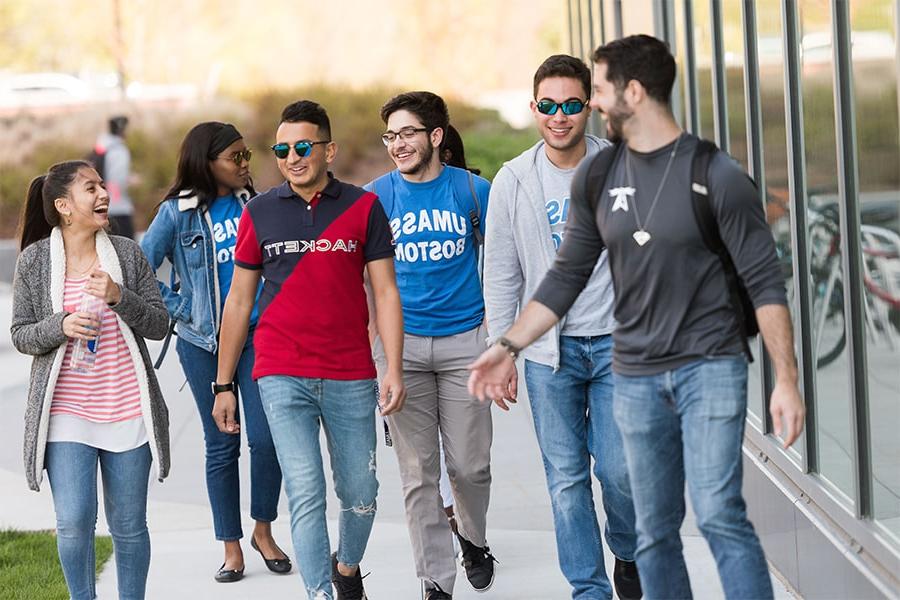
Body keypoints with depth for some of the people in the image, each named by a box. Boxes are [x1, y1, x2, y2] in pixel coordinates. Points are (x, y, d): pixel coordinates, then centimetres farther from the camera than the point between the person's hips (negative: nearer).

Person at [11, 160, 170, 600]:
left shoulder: (127, 253, 3)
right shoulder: (35, 261, 0)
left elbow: (158, 324, 2)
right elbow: (21, 335, 3)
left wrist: (119, 298, -15)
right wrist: (61, 326, -17)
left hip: (128, 411, 2)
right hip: (66, 413, -1)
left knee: (129, 526, 7)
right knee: (74, 522, -8)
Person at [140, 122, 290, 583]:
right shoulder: (178, 213, -5)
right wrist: (182, 309, -6)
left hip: (258, 336, 2)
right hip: (204, 344, -1)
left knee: (266, 437, -7)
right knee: (222, 445, 7)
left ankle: (263, 530, 14)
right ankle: (231, 545, 17)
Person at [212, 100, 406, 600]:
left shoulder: (364, 207, 3)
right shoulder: (259, 213, 4)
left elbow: (386, 292, 3)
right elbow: (239, 302, 9)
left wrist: (394, 370, -7)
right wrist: (224, 385, 8)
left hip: (351, 378, 1)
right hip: (282, 377, -1)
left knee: (360, 494, 10)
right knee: (306, 493, -10)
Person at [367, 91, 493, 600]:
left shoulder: (472, 190, 0)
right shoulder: (376, 196, 1)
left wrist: (496, 322, 5)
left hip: (464, 339, 0)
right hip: (401, 344, 0)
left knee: (470, 465, 4)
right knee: (419, 472, -1)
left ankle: (474, 538, 35)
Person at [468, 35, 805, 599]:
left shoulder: (717, 177, -10)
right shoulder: (596, 178, 5)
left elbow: (764, 283, -9)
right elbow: (568, 276, 13)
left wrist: (787, 380, -13)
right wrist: (509, 346, 9)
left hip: (710, 366, -5)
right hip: (635, 377, 5)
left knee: (719, 513, -16)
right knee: (654, 533, 7)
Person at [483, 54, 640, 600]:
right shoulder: (513, 181, 0)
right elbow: (501, 275, 6)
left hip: (616, 341, -1)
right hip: (549, 349, 1)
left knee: (618, 468, -6)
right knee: (566, 478, 1)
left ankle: (629, 555, 23)